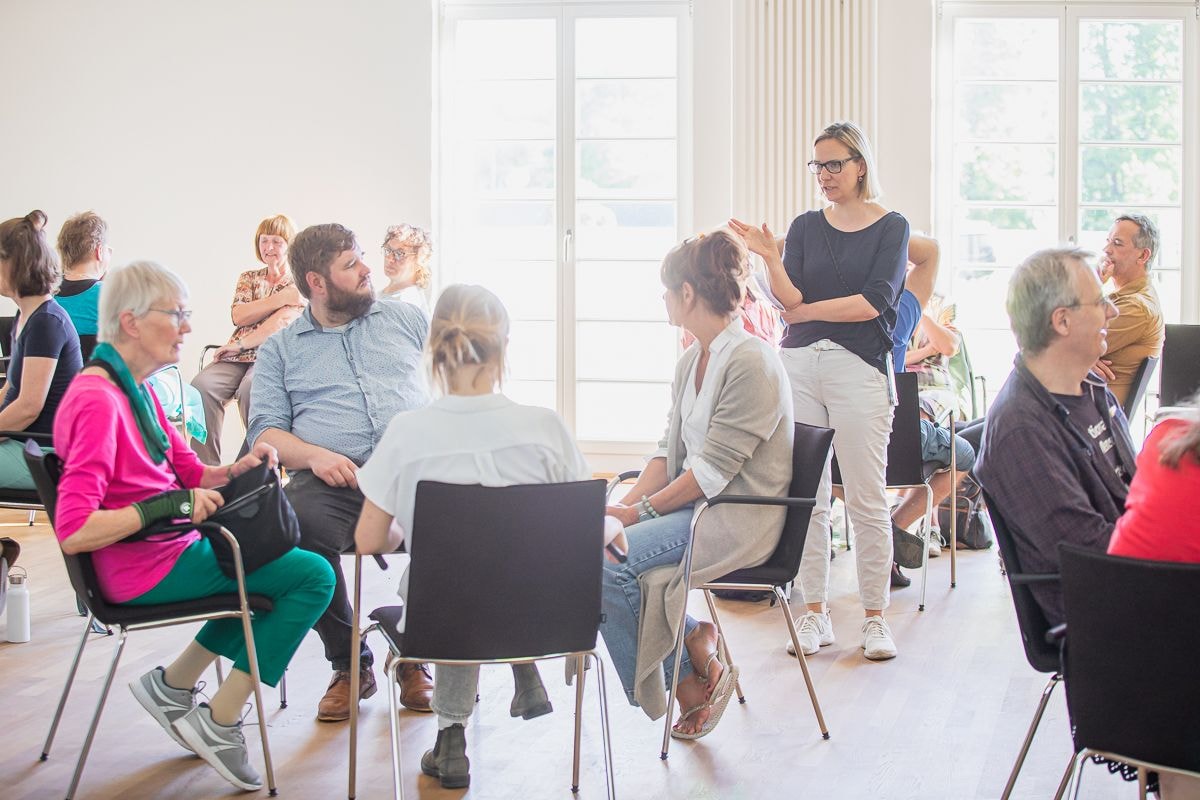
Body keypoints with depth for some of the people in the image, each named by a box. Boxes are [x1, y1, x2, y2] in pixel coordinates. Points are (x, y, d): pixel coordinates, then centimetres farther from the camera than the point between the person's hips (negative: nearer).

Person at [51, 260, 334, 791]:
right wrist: (171, 505, -27)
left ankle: (172, 686, 23)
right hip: (146, 570, -10)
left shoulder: (136, 390, 9)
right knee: (313, 576, -9)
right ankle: (218, 725, -2)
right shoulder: (97, 403, -22)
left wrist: (237, 470, -7)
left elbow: (191, 475, 13)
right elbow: (74, 533, -28)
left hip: (163, 549, 10)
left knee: (277, 552, 28)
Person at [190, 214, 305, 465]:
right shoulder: (248, 278, 22)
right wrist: (280, 298, -6)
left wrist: (241, 344, -14)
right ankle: (206, 467, -25)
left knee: (250, 389, -38)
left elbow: (282, 322, -8)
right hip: (239, 358, 4)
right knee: (202, 385, -28)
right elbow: (238, 316, 4)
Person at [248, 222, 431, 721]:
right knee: (298, 526, -37)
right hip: (332, 477, -1)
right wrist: (314, 455, -12)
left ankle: (415, 659, -10)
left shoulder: (405, 319, 24)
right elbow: (265, 431, 9)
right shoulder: (280, 349, 19)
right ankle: (350, 665, -13)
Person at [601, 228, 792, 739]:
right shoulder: (691, 362, 14)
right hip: (695, 506, 9)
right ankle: (695, 656, -4)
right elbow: (670, 451, 11)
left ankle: (688, 676, -4)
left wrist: (642, 511, -17)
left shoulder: (751, 362, -16)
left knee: (606, 560, -24)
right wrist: (625, 504, -4)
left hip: (739, 519, -9)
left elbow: (713, 469, -19)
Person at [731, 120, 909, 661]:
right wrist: (769, 258, -16)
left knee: (867, 501, -3)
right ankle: (815, 614, 10)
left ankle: (875, 618, 5)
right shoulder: (805, 226, 12)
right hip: (799, 365, 3)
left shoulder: (891, 227, 4)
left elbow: (874, 302, -8)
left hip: (859, 369, -3)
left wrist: (806, 310, -2)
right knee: (806, 498, 2)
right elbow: (790, 300, 1)